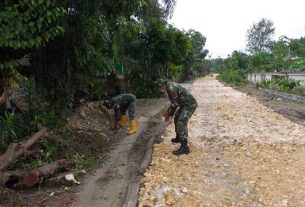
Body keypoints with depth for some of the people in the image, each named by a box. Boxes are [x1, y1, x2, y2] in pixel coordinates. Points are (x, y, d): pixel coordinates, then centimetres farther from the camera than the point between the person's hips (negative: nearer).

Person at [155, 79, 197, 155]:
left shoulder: (171, 88, -19)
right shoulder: (170, 86, 13)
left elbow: (175, 104, -18)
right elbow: (174, 102, 21)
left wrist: (169, 115, -6)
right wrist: (168, 112, 20)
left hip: (190, 105, -11)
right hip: (186, 104, 11)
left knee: (181, 123, -16)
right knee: (177, 118, 20)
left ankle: (184, 147, -17)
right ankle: (178, 138, 34)